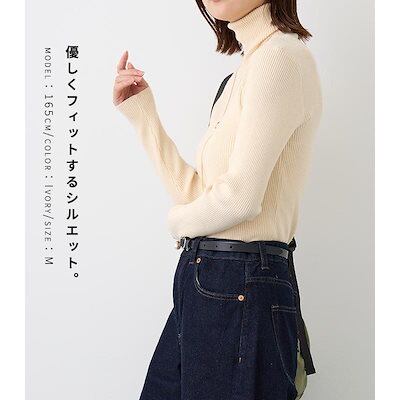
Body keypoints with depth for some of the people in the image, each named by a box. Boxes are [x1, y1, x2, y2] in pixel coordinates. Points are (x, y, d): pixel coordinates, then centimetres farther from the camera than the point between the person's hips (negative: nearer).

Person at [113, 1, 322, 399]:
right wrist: (141, 111, 12)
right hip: (203, 285, 9)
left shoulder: (282, 56, -12)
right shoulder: (240, 75, 16)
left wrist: (179, 220, 1)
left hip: (240, 291, -9)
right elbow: (194, 194, 10)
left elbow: (240, 197, -19)